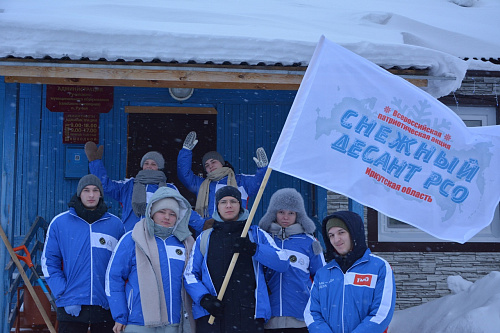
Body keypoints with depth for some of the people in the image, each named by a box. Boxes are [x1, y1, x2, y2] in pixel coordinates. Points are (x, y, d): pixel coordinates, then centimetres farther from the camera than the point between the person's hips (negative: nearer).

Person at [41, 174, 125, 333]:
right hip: (71, 308, -1)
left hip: (106, 307, 1)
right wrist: (63, 295, -8)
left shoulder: (115, 224, 6)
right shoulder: (59, 223, 2)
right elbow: (49, 262, 2)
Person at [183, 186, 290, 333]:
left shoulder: (257, 234, 14)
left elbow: (283, 263, 1)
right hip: (210, 315, 1)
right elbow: (190, 274, 12)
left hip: (250, 314, 0)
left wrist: (254, 249, -14)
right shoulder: (205, 238, 17)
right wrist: (204, 298, -7)